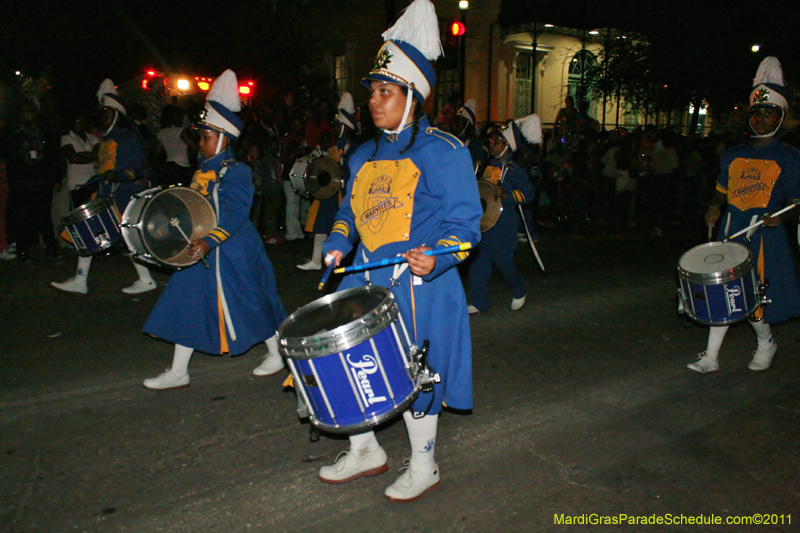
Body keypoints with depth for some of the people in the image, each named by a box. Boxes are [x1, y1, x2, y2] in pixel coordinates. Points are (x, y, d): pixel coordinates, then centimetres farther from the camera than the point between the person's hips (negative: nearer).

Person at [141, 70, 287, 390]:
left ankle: (276, 354, 28)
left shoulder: (236, 172, -16)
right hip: (201, 252, 9)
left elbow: (234, 214, -27)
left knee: (250, 303, 4)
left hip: (231, 253, -9)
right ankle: (178, 373, 18)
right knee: (187, 304, 8)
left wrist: (209, 242, -38)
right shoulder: (202, 170, 10)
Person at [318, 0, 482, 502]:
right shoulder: (365, 156, 12)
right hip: (366, 282, 7)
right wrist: (338, 243, 3)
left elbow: (464, 223, -13)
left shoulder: (443, 151, -10)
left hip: (420, 286, -7)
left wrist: (436, 258, -31)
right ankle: (365, 450, 36)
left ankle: (424, 465, 31)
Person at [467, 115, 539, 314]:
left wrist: (505, 194, -25)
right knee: (478, 260, 5)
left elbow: (528, 194, -15)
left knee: (503, 261, 1)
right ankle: (479, 302, 15)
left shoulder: (514, 169, -10)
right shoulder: (490, 163, 11)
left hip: (504, 224, -7)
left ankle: (519, 292, 30)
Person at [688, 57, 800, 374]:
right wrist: (715, 209, 2)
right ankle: (711, 358, 10)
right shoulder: (733, 156, 12)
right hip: (730, 233, 4)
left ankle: (766, 343, 30)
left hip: (765, 235, -3)